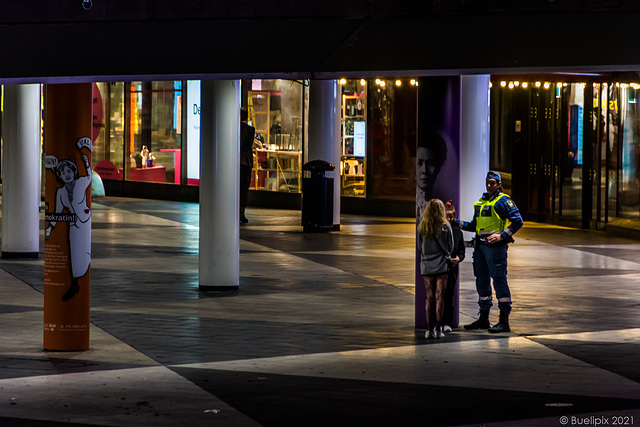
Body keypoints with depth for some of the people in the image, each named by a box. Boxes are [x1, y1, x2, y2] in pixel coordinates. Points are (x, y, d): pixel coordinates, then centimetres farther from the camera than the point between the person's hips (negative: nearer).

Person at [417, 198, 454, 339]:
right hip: (441, 266, -2)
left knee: (429, 298, 8)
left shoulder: (422, 227, -3)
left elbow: (420, 246, 7)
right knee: (440, 298, 1)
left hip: (426, 267, 2)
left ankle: (429, 329, 6)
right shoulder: (446, 227, -8)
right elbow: (450, 247, 0)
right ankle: (438, 329, 0)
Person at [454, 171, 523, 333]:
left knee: (499, 281, -8)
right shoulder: (481, 201, 18)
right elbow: (475, 226, 25)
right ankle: (483, 318, 21)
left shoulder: (503, 201, -6)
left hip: (495, 246, -8)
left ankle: (504, 321, -6)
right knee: (482, 281, 12)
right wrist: (457, 223, 15)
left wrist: (502, 236, -20)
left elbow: (517, 221, -13)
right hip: (481, 245, 8)